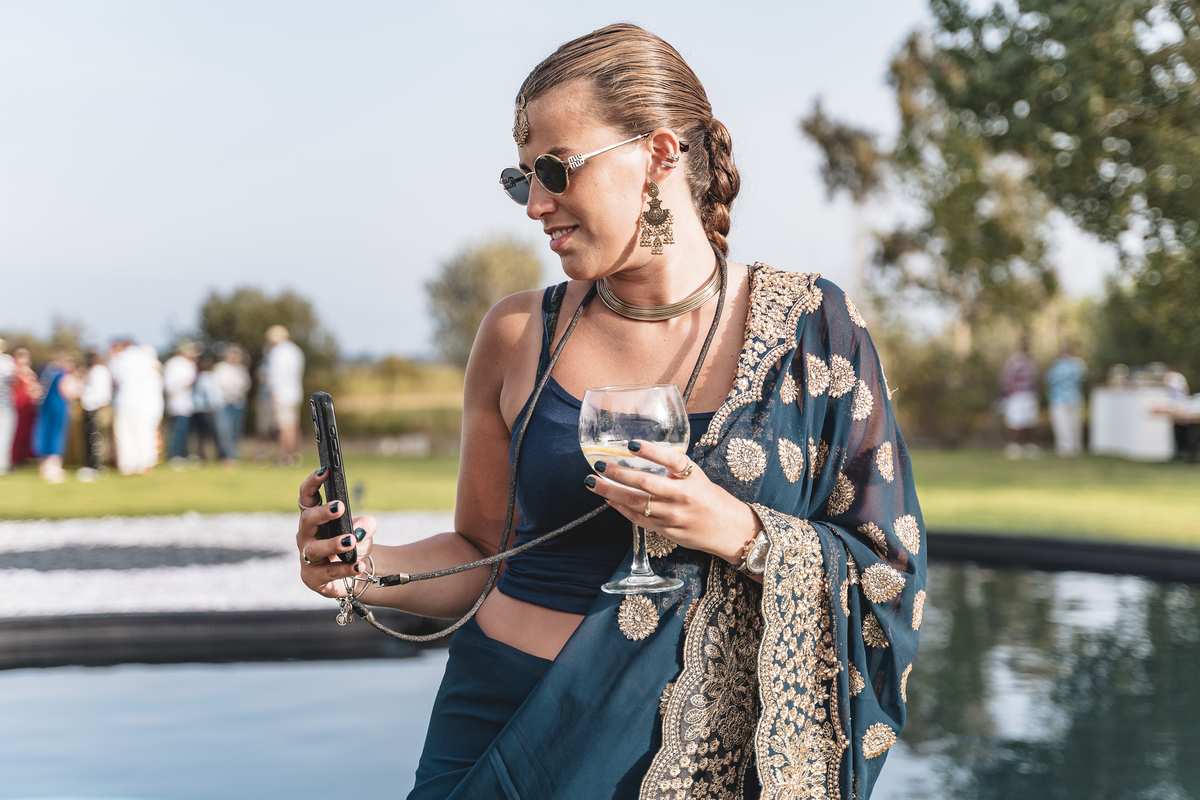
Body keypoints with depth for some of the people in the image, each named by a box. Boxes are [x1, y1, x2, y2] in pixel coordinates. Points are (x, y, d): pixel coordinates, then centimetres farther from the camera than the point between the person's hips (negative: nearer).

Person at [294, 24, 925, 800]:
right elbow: (482, 552, 6)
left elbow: (887, 572, -5)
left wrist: (739, 531, -21)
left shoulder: (811, 329, -6)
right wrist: (373, 569, -12)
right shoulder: (518, 334, -2)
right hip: (505, 724, 2)